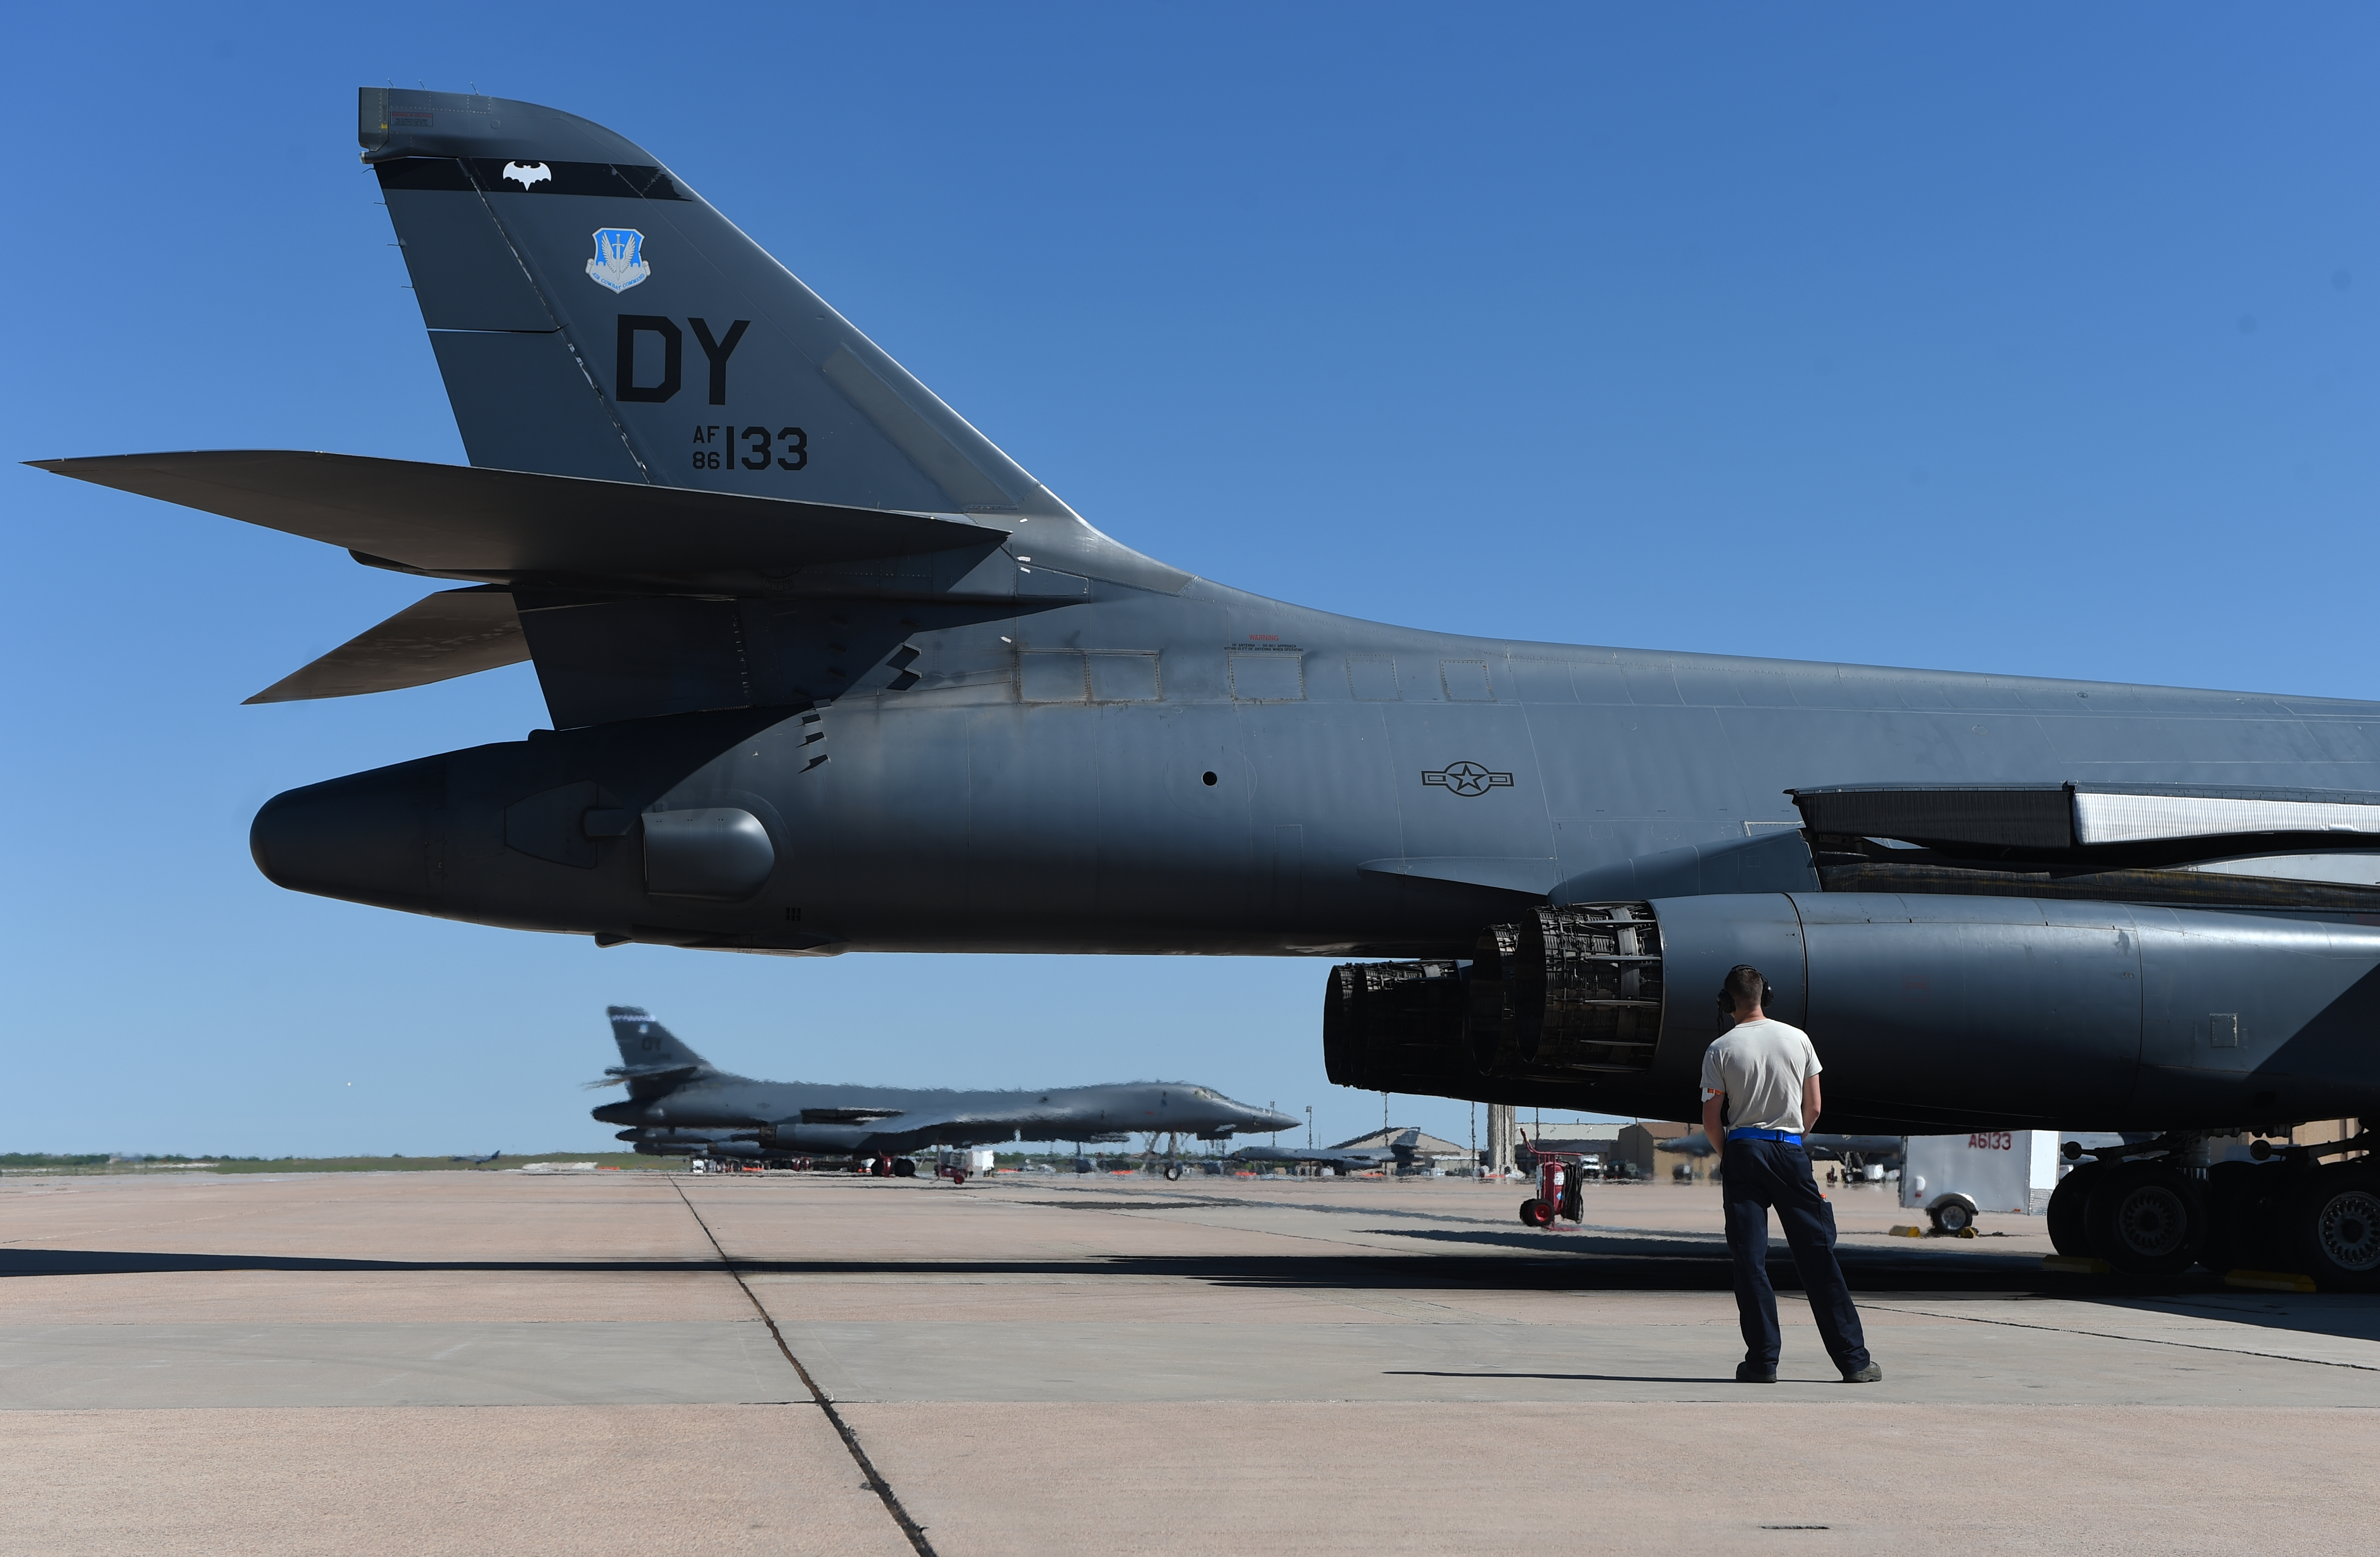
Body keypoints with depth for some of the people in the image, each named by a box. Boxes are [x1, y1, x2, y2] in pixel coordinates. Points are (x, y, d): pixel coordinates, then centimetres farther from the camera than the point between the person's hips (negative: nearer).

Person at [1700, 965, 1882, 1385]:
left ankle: (1763, 1360, -2)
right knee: (1818, 1256, 4)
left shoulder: (1720, 1050, -3)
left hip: (1743, 1151, -2)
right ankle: (1854, 1360, 5)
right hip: (1791, 1151, 2)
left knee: (1749, 1259, 2)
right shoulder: (1797, 1039, 4)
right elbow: (1813, 1108, 7)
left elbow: (1711, 1122, -3)